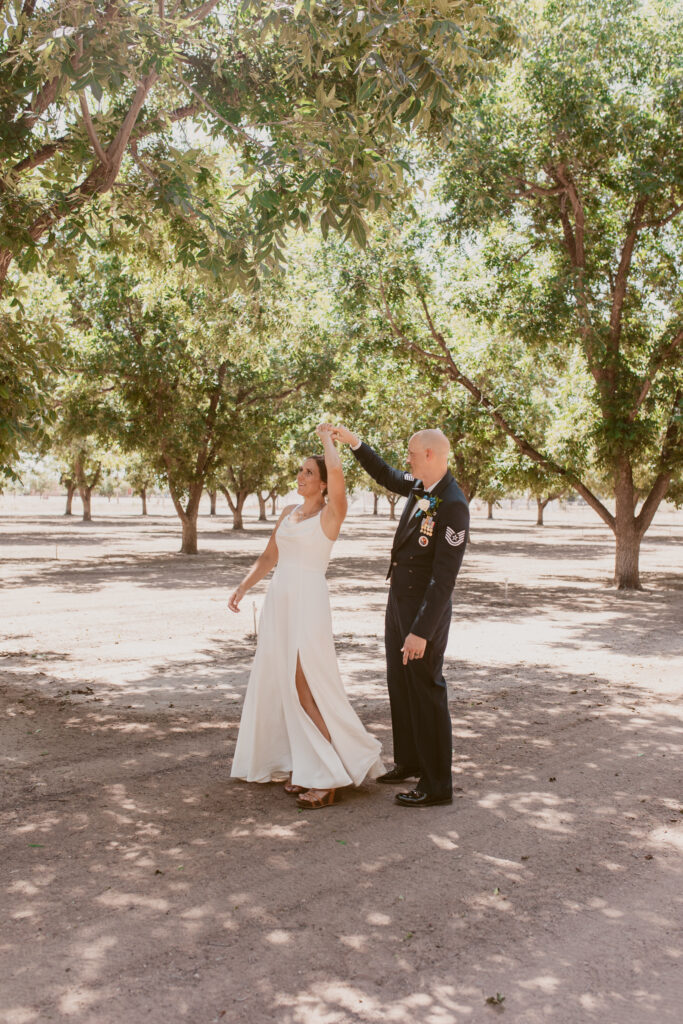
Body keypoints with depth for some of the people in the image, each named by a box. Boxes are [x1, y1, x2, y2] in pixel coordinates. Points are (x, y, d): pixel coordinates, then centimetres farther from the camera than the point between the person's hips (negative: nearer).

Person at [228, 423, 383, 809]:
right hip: (278, 602, 8)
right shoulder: (289, 513, 15)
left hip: (309, 603, -8)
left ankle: (331, 776, 0)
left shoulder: (331, 513, -6)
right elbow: (268, 558, 20)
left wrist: (328, 437, -7)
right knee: (281, 684, 9)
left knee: (308, 687, -9)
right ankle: (304, 766, 19)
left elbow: (336, 470, -24)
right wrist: (242, 587, 10)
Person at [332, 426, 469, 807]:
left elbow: (444, 577, -26)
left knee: (426, 692, 0)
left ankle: (437, 784, 13)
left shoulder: (453, 506, -24)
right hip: (399, 603, 9)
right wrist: (354, 442, 18)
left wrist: (421, 631, -26)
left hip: (425, 610, -9)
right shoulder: (420, 485, 2)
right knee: (399, 686, 19)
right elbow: (386, 475, 25)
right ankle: (409, 761, 36)